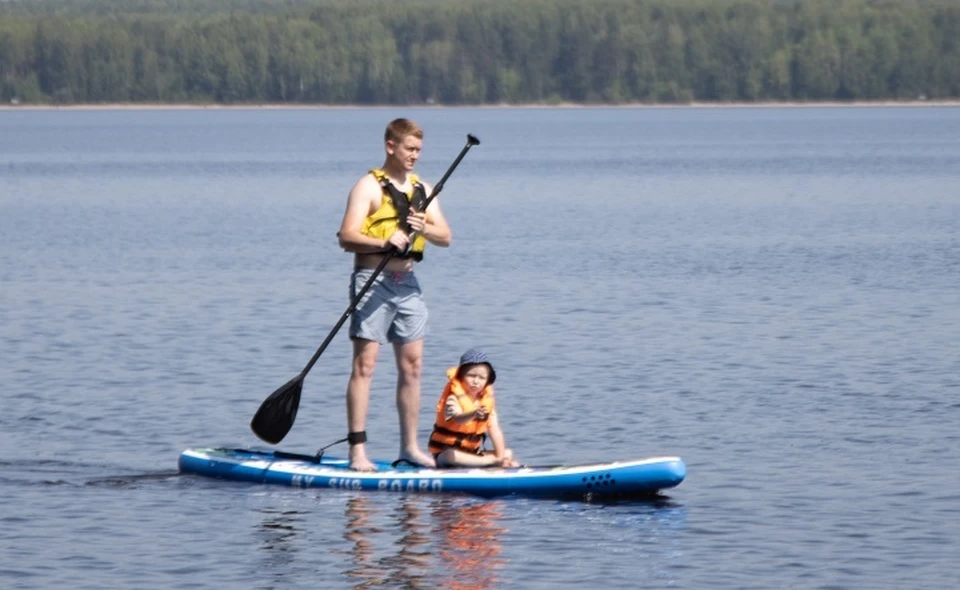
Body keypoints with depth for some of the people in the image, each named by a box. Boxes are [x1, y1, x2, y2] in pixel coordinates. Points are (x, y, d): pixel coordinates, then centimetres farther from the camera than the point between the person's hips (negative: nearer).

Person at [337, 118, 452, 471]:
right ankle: (357, 451, -10)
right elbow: (347, 237, -16)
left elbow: (445, 237, 8)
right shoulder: (369, 187, -6)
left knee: (411, 365, 8)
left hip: (407, 283, 7)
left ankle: (410, 446, 16)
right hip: (373, 280, -7)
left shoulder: (422, 190, 14)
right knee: (365, 364, -8)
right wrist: (385, 243, -31)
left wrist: (425, 229, -14)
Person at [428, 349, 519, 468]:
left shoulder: (487, 399, -1)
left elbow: (494, 430, -4)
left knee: (508, 453, 3)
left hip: (473, 452, 6)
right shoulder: (454, 398, -21)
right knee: (451, 457, -41)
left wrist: (501, 457, -13)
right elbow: (458, 418, -43)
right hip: (446, 451, -6)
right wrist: (474, 414, -65)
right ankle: (492, 460, -31)